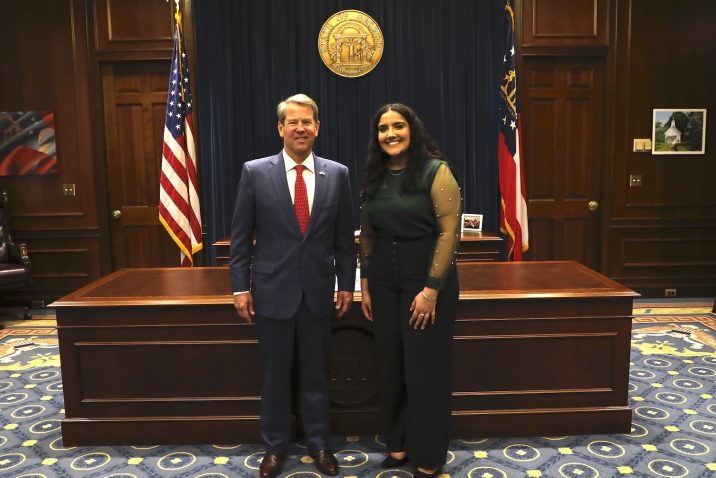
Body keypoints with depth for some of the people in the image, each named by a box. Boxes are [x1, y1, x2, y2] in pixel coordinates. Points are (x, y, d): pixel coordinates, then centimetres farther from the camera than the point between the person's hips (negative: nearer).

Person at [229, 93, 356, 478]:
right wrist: (240, 287, -4)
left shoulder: (337, 174, 0)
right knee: (275, 374, 12)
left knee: (314, 373, 15)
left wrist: (346, 284, 4)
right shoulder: (255, 172, -4)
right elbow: (241, 237, -2)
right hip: (272, 290, -1)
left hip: (318, 290, 1)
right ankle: (275, 446, 32)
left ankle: (319, 443, 34)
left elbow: (344, 237, 5)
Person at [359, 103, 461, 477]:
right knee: (390, 364, 11)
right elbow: (367, 234, 11)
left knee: (425, 367, 4)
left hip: (427, 277, -5)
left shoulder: (435, 170, -9)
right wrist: (365, 284, 8)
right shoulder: (374, 177, 7)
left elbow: (449, 232, -14)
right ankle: (398, 444, 31)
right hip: (383, 279, 5)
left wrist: (431, 289, -18)